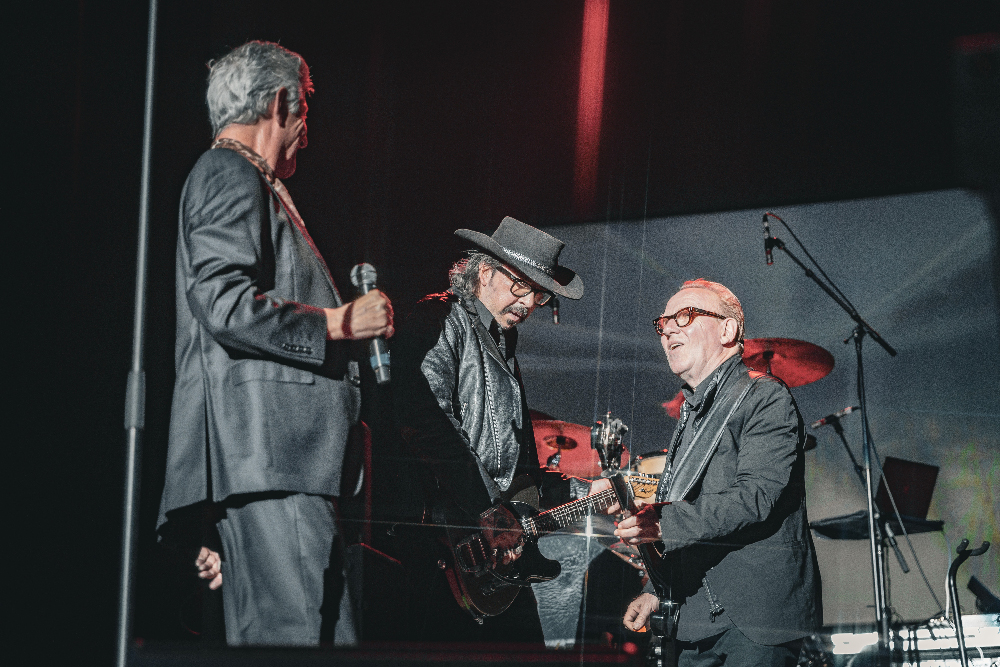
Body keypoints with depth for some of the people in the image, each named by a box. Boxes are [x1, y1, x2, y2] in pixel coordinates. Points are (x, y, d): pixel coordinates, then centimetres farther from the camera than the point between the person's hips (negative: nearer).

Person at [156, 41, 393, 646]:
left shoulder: (237, 177, 29)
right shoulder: (233, 175, -4)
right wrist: (339, 321, -9)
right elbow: (225, 304, -18)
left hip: (283, 455, 11)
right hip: (268, 451, -11)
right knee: (290, 633, -18)